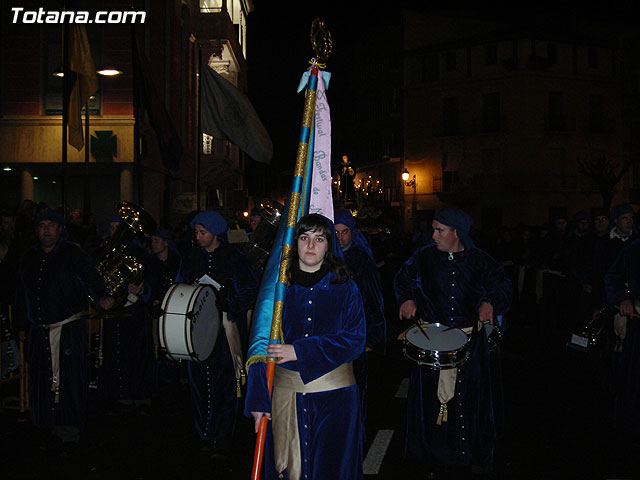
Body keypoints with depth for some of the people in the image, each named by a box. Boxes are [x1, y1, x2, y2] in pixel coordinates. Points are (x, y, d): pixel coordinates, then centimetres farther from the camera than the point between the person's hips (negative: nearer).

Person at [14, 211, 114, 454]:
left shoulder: (72, 254, -1)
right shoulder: (29, 258, 14)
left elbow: (90, 276, -16)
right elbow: (22, 294, 21)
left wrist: (101, 296, -36)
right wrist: (21, 325, 20)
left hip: (69, 328, -5)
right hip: (39, 330, 5)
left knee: (68, 380, -4)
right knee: (43, 380, 5)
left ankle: (70, 432, 8)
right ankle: (54, 427, 19)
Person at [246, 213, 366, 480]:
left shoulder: (345, 288, -1)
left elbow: (355, 340, -9)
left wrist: (299, 351, -17)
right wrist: (258, 399, -5)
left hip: (334, 391, -1)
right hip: (286, 391, 1)